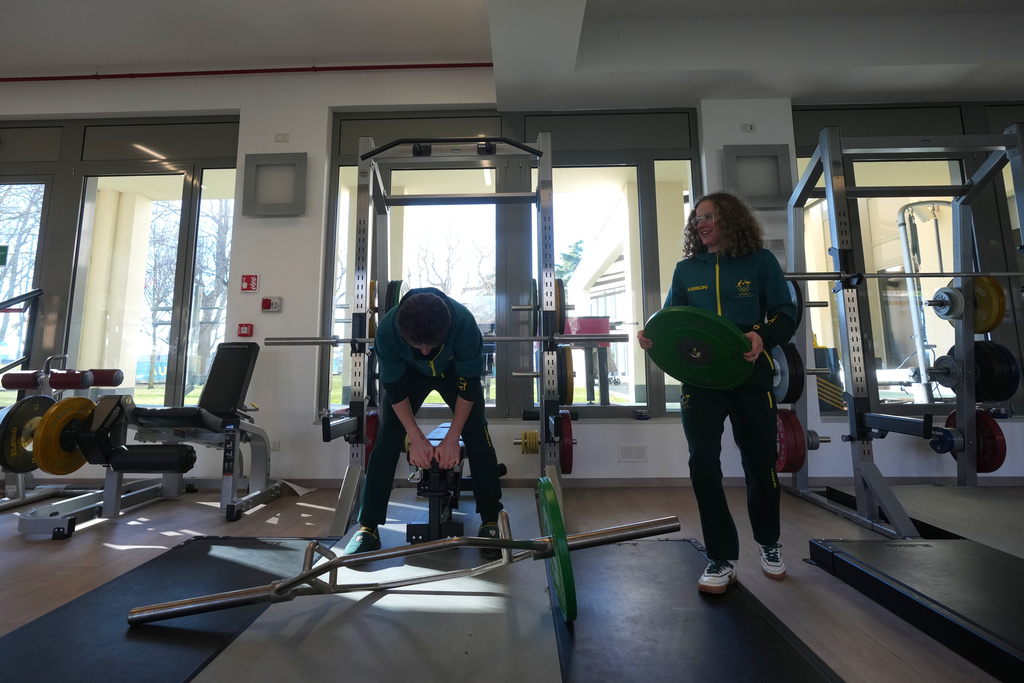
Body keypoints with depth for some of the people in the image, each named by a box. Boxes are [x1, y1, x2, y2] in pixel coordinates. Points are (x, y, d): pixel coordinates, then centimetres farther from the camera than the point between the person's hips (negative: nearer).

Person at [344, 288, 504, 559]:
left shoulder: (464, 322, -40)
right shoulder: (387, 329, -36)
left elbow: (468, 385, -28)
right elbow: (394, 388, -22)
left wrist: (451, 439, -25)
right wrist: (416, 438, -23)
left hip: (455, 371, -1)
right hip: (409, 372, 1)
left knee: (477, 436, -15)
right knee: (387, 439, -10)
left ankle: (491, 522, -2)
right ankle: (368, 527, 1)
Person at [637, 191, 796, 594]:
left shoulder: (760, 261, 6)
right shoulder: (686, 269, 11)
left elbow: (786, 313, 4)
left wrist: (763, 337, -18)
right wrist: (651, 336, -11)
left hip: (750, 374, -1)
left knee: (760, 461, 10)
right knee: (702, 463, -7)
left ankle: (769, 543, 38)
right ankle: (722, 558, 12)